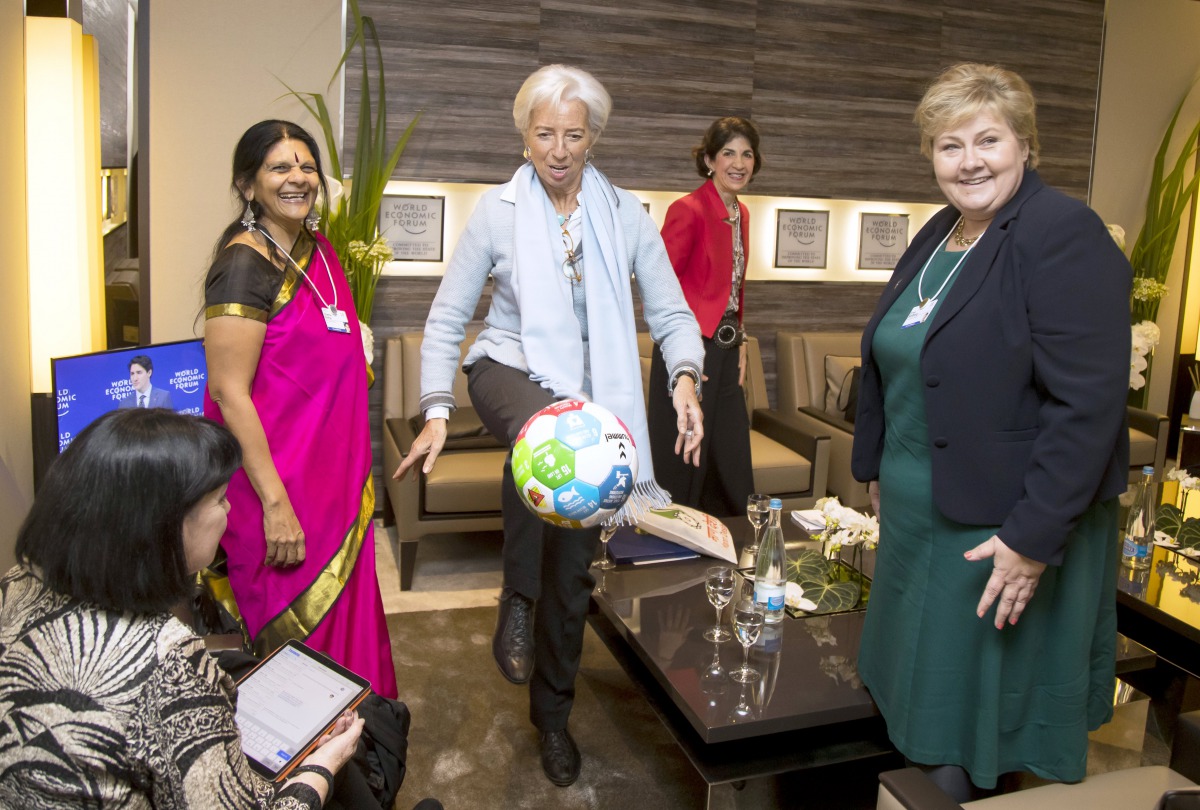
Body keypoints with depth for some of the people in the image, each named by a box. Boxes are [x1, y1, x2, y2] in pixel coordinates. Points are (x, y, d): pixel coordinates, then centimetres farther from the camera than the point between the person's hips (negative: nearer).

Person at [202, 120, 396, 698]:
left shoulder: (317, 250, 9)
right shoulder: (244, 264, -16)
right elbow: (228, 390, -21)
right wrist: (275, 502, -23)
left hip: (335, 474, 8)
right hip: (279, 485, -8)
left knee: (341, 615, 19)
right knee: (294, 641, 7)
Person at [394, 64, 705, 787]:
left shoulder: (626, 215, -1)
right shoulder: (498, 211, -4)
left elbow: (671, 313, -2)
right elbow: (448, 319, -2)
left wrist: (685, 378, -23)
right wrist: (437, 411, -13)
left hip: (589, 396, 3)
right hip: (511, 370, -2)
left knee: (573, 568, 7)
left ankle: (553, 713, 30)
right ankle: (518, 599, -20)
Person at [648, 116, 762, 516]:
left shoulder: (740, 214, 12)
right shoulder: (689, 209, -13)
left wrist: (739, 341, 14)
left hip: (726, 350, 8)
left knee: (733, 465, 16)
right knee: (682, 465, 3)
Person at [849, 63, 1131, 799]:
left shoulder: (1064, 235, -17)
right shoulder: (938, 238, 9)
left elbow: (1088, 402, -22)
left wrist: (1035, 537, -23)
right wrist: (876, 466, 17)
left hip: (1006, 527, -7)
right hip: (921, 514, 8)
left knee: (991, 706, 9)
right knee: (933, 696, 20)